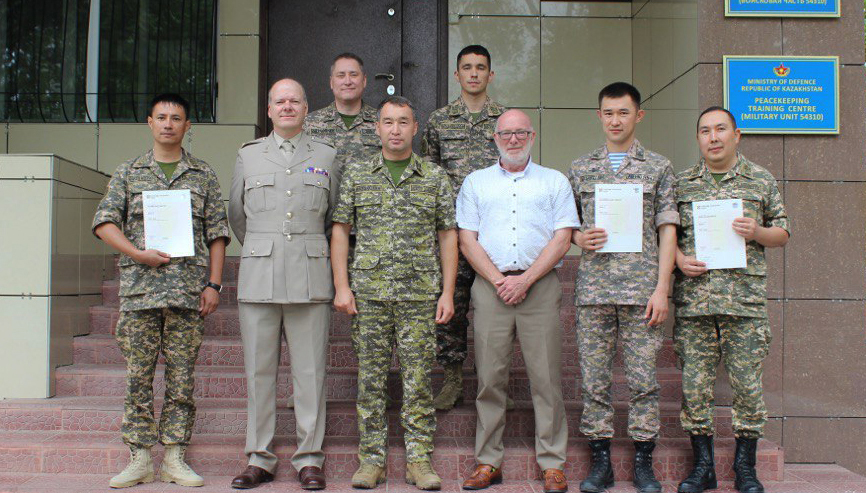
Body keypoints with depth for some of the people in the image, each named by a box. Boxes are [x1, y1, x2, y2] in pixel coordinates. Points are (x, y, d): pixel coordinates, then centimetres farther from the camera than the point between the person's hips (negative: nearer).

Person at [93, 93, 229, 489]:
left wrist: (214, 283, 0)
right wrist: (137, 253, -9)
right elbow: (104, 222, 6)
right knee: (138, 376, 2)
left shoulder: (204, 176, 12)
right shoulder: (128, 173, 12)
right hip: (140, 288, 0)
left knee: (181, 378, 2)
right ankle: (140, 459, 10)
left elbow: (217, 232, 9)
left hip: (189, 290, 0)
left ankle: (175, 459, 10)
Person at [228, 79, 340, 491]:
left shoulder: (326, 156, 11)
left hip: (310, 275, -1)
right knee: (258, 369, 3)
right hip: (259, 275, 1)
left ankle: (309, 459, 8)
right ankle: (259, 458, 12)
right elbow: (236, 215, 21)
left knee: (309, 370, -1)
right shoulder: (248, 155, 14)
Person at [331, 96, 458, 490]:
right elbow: (340, 231, 7)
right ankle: (372, 458, 15)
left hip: (420, 294, 0)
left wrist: (448, 292, 0)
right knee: (370, 378, 4)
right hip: (368, 293, 1)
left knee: (418, 379, 2)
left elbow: (448, 236, 7)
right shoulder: (357, 175, 8)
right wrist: (341, 287, -2)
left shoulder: (435, 178, 8)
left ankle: (419, 459, 12)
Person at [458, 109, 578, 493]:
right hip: (490, 286, 1)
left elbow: (562, 239, 3)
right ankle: (488, 462, 10)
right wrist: (499, 280, -6)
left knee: (546, 377, -2)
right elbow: (467, 241, 8)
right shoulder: (475, 182, 16)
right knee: (489, 378, 1)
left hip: (540, 286, -1)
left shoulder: (555, 182, 12)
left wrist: (524, 280, -9)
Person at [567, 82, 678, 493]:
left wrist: (661, 288, -5)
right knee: (594, 378, 3)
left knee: (643, 377, 0)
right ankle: (600, 460, 13)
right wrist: (579, 238, -6)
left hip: (641, 287, -1)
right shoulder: (580, 168, 13)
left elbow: (667, 230, 4)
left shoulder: (658, 167, 8)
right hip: (593, 287, 2)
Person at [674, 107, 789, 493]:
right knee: (694, 384, 2)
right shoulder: (681, 183, 11)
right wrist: (678, 257, -4)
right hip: (693, 297, 1)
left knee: (747, 382, 1)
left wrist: (757, 233, -8)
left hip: (745, 296, -1)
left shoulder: (762, 181, 9)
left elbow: (783, 233, 12)